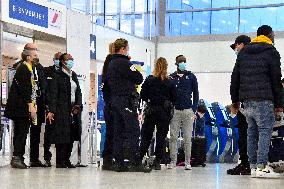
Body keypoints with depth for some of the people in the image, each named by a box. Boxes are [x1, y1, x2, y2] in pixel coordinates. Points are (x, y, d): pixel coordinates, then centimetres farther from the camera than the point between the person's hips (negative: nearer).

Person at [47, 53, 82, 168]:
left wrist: (78, 105, 2)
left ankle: (67, 160, 11)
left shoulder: (74, 75, 17)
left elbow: (78, 92, 18)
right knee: (62, 135, -6)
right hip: (62, 110, -7)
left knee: (72, 135, 5)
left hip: (74, 110, 7)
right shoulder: (58, 76, -3)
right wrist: (51, 110, -15)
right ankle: (60, 161, -2)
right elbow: (53, 94, -8)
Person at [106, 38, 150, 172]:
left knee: (118, 132, 8)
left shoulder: (110, 64, 16)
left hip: (114, 100, 9)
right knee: (133, 131, -9)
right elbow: (139, 79, -13)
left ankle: (118, 162, 8)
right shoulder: (124, 63, -12)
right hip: (126, 100, -9)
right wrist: (136, 72, 6)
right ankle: (135, 163, -13)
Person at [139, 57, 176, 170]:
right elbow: (174, 98, 0)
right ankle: (157, 162, 3)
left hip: (151, 111, 0)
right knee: (161, 136, 5)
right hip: (164, 113, 0)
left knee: (146, 136, 7)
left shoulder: (149, 80, -4)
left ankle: (139, 159, 3)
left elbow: (142, 96, -3)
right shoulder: (169, 83, -3)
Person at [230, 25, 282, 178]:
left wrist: (235, 99, 20)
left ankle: (254, 166, 8)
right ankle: (262, 167, -13)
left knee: (252, 132, 9)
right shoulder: (271, 52, 0)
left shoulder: (243, 52, 17)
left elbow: (235, 78, 16)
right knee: (265, 131, -7)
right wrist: (278, 103, 1)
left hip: (247, 100, 6)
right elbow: (276, 80, -2)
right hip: (264, 100, -6)